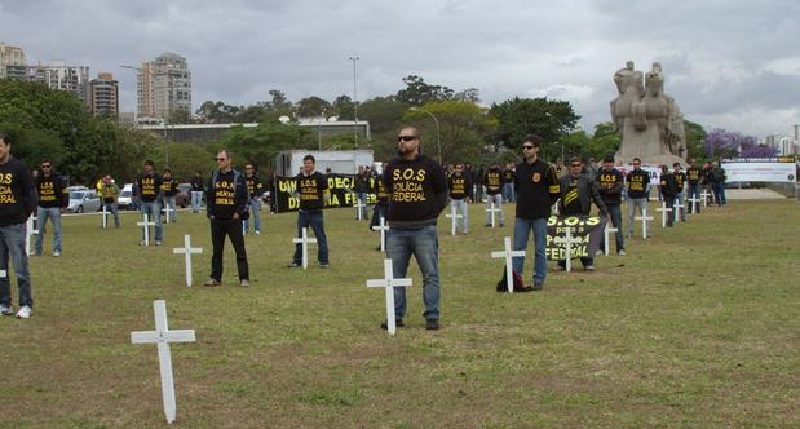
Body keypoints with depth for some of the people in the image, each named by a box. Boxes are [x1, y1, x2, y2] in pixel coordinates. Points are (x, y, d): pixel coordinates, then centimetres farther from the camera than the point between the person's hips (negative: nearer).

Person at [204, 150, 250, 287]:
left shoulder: (238, 177, -1)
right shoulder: (213, 177, 9)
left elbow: (244, 197, -2)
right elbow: (208, 196, 12)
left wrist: (238, 213, -9)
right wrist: (210, 213, 3)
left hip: (233, 219, -4)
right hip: (217, 219, 4)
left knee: (240, 249, -3)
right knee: (216, 250, 8)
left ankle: (244, 278, 0)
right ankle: (215, 278, 15)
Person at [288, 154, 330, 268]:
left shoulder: (320, 177, -4)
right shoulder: (299, 177, 8)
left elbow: (326, 192, -1)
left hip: (316, 212, -4)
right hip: (303, 211, 4)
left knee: (320, 237, -1)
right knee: (300, 236, 11)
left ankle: (324, 261, 5)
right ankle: (297, 260, 20)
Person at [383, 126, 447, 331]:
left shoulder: (430, 166, 0)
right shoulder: (392, 167, 9)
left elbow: (442, 192, 7)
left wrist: (433, 212, 0)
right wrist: (393, 211, 12)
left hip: (424, 229, -3)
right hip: (396, 229, 3)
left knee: (430, 275, -1)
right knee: (395, 275, 6)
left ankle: (432, 316, 5)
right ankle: (396, 315, 14)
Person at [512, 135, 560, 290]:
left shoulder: (546, 168, -6)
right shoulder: (519, 168, 7)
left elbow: (556, 191, -2)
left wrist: (544, 205, 2)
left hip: (540, 216, -4)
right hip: (521, 215, 4)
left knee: (540, 250, 3)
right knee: (518, 248, 5)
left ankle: (539, 280, 9)